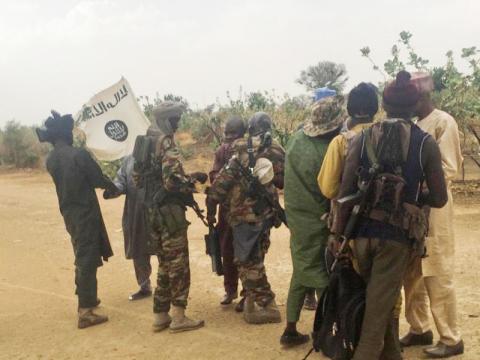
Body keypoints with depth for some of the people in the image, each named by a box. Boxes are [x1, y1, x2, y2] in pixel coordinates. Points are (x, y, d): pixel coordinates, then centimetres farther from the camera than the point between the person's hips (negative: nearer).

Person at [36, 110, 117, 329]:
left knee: (81, 257, 22)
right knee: (88, 260, -3)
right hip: (85, 213, -7)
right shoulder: (78, 154, -17)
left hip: (68, 213, 8)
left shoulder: (50, 160, 5)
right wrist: (113, 186, 10)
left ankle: (86, 298, 35)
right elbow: (98, 180, -9)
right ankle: (85, 311, -2)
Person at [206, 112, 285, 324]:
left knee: (248, 261, -1)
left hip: (245, 213, -5)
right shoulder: (277, 151, -1)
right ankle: (251, 302, 26)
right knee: (255, 257, 17)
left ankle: (267, 307, 1)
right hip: (266, 212, 5)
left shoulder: (241, 149, -10)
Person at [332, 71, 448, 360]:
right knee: (379, 309, 3)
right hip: (397, 237, -3)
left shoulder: (362, 139, 2)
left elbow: (345, 191, -3)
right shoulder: (426, 143, -3)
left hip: (362, 233, 3)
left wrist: (338, 233, 4)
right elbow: (439, 199, -2)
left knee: (381, 302, 23)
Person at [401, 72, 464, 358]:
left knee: (437, 276, -3)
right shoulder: (411, 125, 15)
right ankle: (420, 329, 25)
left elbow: (449, 169, -13)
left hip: (433, 209, -7)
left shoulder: (444, 122, -7)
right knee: (412, 274, 12)